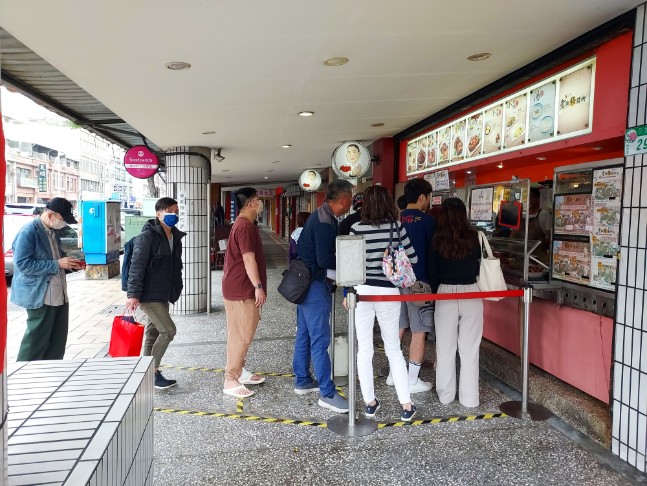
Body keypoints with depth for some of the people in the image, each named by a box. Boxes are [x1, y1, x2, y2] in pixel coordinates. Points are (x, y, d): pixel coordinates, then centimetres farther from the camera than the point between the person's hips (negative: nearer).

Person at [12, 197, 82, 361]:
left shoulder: (52, 231, 12)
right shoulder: (28, 232, -14)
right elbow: (22, 264, -20)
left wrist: (69, 264, 5)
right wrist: (57, 264, -21)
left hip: (59, 295, 8)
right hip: (40, 296, -8)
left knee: (58, 340, 13)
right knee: (36, 340, 2)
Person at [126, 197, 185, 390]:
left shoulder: (176, 237, 11)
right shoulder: (148, 236, -13)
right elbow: (137, 266, -17)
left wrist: (176, 290, 14)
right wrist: (133, 294, -21)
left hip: (163, 295, 8)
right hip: (148, 294, -8)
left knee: (153, 334, 14)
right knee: (168, 330, -11)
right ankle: (153, 372, 3)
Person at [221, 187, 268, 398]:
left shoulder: (244, 224, 15)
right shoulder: (245, 226, -18)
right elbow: (248, 259, -23)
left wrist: (256, 286, 24)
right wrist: (258, 287, -21)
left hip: (242, 287, 11)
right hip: (242, 289, -11)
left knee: (242, 333, 17)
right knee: (241, 335, -5)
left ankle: (239, 371, 27)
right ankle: (230, 380, 2)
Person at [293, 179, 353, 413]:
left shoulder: (322, 216, 11)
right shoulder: (325, 222, -20)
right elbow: (325, 261, -23)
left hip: (306, 282, 11)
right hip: (315, 285, -11)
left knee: (305, 334, 17)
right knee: (320, 339, -4)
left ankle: (302, 381, 30)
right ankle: (327, 393, 5)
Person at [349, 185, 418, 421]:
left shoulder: (357, 228, -5)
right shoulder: (396, 226, -4)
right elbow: (412, 257, 1)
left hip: (362, 291, 0)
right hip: (388, 291, 1)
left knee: (364, 349, 10)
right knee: (394, 349, 13)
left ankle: (370, 403, 20)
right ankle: (406, 405, 15)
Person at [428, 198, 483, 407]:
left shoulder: (438, 240, -6)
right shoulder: (473, 237, -4)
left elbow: (432, 272, 0)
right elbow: (478, 266, 7)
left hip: (446, 294, 0)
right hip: (471, 294, 1)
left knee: (445, 347, 11)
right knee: (469, 348, 9)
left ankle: (445, 394, 22)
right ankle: (469, 397, 16)